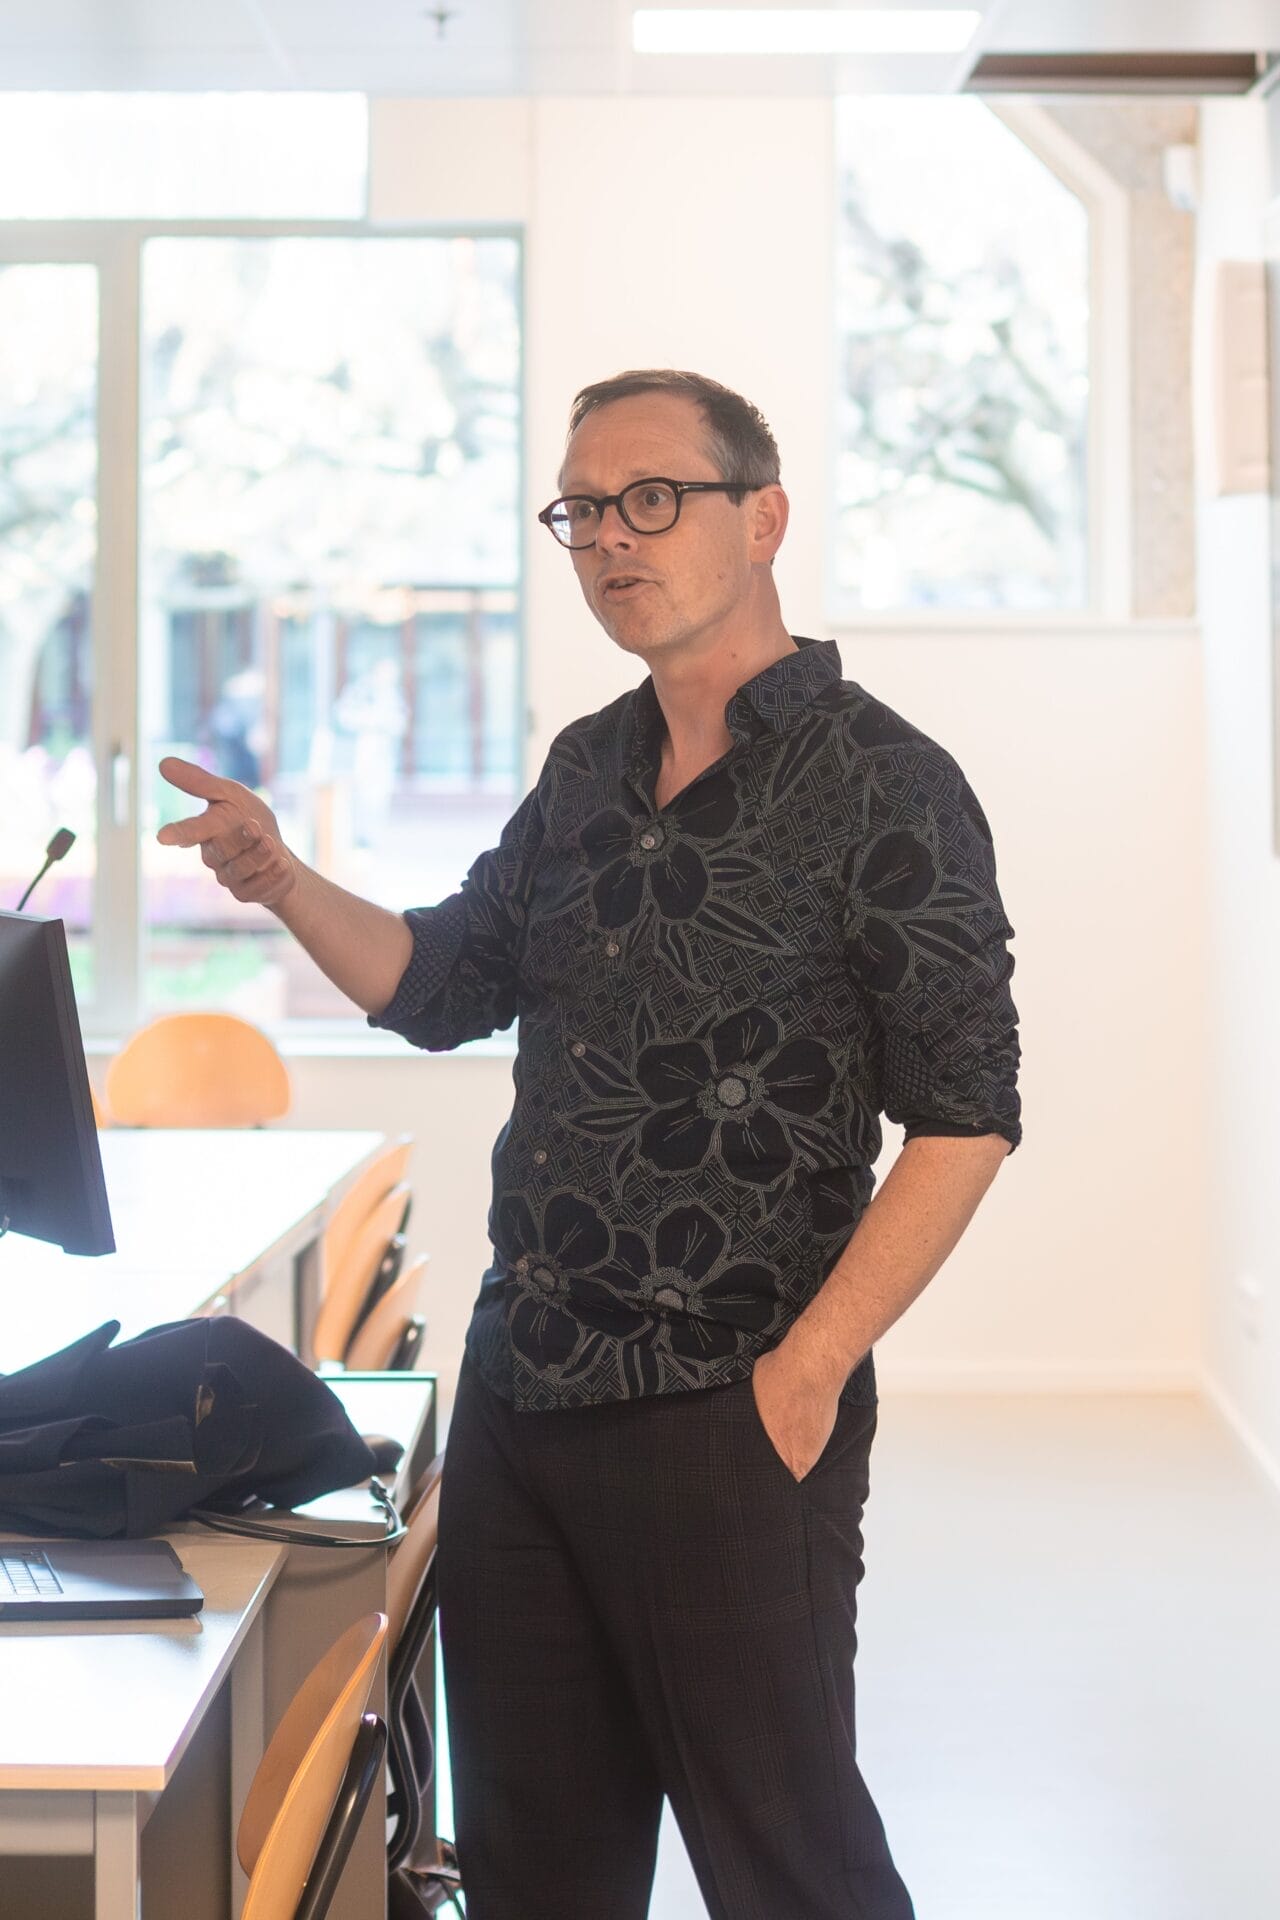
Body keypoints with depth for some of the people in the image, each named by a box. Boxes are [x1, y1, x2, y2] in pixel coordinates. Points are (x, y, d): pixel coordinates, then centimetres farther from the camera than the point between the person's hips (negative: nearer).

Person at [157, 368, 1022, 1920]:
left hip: (726, 1417, -7)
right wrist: (285, 885, 1)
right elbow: (441, 984, 20)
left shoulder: (882, 784, -9)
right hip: (519, 1388, 7)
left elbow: (963, 1115, -12)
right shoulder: (587, 769, 13)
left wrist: (808, 1370, -16)